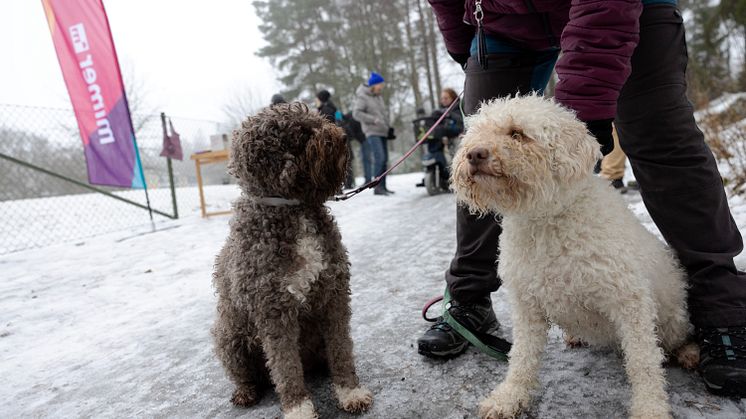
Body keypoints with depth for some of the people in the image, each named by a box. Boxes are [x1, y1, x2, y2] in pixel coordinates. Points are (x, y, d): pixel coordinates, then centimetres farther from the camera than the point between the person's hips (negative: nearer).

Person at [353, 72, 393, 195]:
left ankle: (382, 187, 13)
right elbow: (356, 113, -15)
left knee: (384, 160, 7)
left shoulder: (378, 96, 18)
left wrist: (387, 124, 13)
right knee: (379, 158, -21)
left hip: (382, 132, 8)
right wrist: (374, 119, -21)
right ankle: (377, 186, -19)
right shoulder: (362, 97, -6)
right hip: (372, 132, -8)